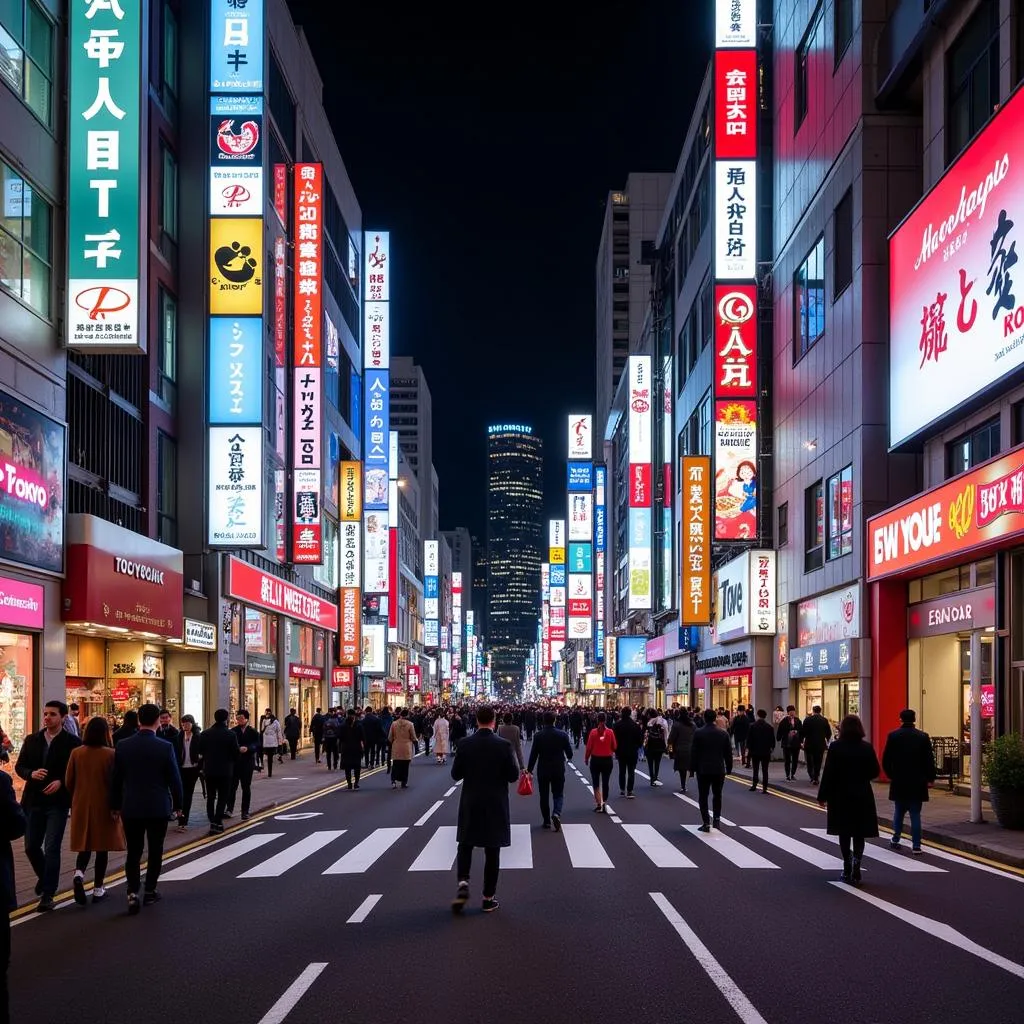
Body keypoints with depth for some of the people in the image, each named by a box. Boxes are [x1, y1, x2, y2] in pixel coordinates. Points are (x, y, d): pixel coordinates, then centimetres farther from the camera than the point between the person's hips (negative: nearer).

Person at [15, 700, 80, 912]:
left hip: (58, 801, -4)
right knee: (31, 846, 11)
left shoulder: (72, 742, -6)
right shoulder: (31, 740, 7)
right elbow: (19, 766, 9)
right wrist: (31, 774, -12)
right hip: (33, 800, 5)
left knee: (52, 848, -7)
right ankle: (44, 877, 39)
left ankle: (48, 894, -1)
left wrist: (61, 782, -19)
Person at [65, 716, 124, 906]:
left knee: (85, 844, 12)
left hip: (81, 805, 3)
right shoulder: (110, 754, -13)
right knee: (102, 846, 9)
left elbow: (69, 781, 3)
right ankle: (98, 889, 13)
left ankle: (79, 874, -15)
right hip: (104, 806, -2)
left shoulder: (76, 753, -3)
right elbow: (116, 782, -10)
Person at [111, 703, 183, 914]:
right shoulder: (165, 747, -11)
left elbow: (116, 778, 2)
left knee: (133, 851, 6)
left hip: (131, 807, 2)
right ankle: (150, 891, 18)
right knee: (155, 850, 12)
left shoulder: (122, 746, -5)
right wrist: (177, 804, 8)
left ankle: (133, 893, -7)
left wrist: (115, 804, 13)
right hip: (158, 807, -2)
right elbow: (174, 779, -6)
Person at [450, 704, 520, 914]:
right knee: (492, 851, 7)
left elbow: (455, 774, -2)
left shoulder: (465, 744, -7)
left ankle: (463, 883, -6)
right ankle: (489, 898, 11)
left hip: (470, 804, 1)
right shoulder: (504, 745, -11)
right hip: (496, 805, -1)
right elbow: (513, 776, -8)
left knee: (465, 845, 16)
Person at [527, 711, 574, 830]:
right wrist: (568, 758, 23)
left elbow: (533, 754, -8)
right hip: (559, 770, 0)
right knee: (558, 794, 10)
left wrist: (529, 770, 1)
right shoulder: (562, 735, -7)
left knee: (544, 796, 12)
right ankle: (556, 813, -17)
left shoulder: (538, 736, -9)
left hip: (543, 770, 0)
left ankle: (546, 821, 15)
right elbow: (569, 753, -1)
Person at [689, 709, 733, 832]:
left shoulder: (698, 733, -10)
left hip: (703, 769, -2)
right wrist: (729, 768, 13)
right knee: (717, 795, 19)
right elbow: (728, 753, 3)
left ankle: (706, 823, 0)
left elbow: (694, 752, -7)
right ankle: (716, 819, 15)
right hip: (719, 769, 2)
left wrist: (692, 769, 1)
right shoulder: (723, 733, -2)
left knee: (703, 796, 4)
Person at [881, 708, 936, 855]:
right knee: (915, 814, 2)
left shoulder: (893, 736, -4)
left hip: (898, 782, 1)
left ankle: (895, 840, 22)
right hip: (917, 783, -1)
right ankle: (916, 846, -2)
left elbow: (886, 760, -3)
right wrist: (930, 778, 7)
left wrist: (891, 775, 13)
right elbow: (929, 760, -5)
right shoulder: (923, 737, -5)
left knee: (898, 812, 17)